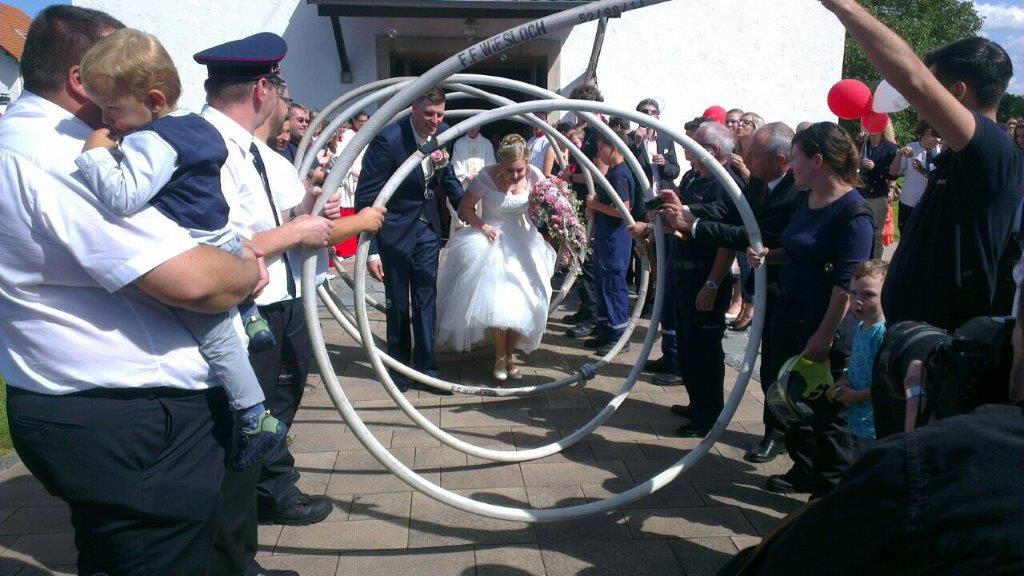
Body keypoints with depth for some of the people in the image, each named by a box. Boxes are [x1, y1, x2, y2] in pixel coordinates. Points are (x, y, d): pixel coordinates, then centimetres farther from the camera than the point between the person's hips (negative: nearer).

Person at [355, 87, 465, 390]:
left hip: (427, 228, 4)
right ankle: (399, 364, 27)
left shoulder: (444, 133, -6)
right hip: (394, 230, -4)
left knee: (426, 300, 9)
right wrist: (371, 250, -21)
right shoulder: (387, 139, -23)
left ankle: (426, 365, 20)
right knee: (397, 303, 10)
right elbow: (366, 197, -19)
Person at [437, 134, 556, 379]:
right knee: (495, 302, -9)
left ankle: (511, 354, 25)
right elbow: (465, 207, -7)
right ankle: (500, 356, 13)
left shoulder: (534, 175, -11)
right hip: (492, 240, -3)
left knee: (521, 302, 4)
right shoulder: (487, 176, -18)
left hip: (523, 244, 3)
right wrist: (483, 226, -21)